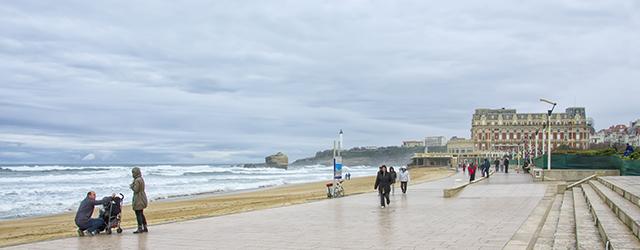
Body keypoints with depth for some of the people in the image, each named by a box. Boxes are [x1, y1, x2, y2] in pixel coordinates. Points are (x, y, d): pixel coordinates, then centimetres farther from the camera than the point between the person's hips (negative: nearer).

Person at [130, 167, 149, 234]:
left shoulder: (137, 180, -17)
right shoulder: (141, 179, 12)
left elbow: (136, 190, -20)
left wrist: (131, 186, -4)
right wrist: (133, 186, 10)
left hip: (138, 199, -10)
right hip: (142, 198, 10)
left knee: (138, 214, -6)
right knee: (141, 214, 16)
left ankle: (140, 228, -5)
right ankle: (145, 228, 20)